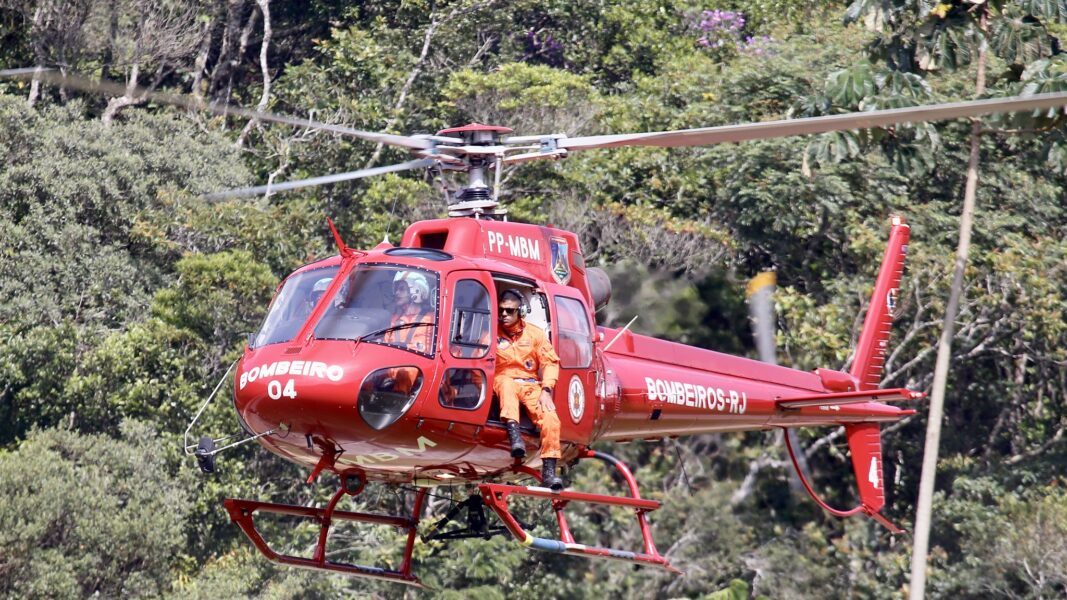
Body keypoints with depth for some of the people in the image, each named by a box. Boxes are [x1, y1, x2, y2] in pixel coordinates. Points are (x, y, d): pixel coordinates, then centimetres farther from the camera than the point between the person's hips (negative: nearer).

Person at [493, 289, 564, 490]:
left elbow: (550, 362, 6)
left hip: (531, 385, 2)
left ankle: (549, 471, -22)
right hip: (503, 381, -2)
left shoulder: (535, 333, 8)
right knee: (507, 383, -40)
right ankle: (513, 434, -56)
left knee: (550, 418, -23)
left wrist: (546, 390, -7)